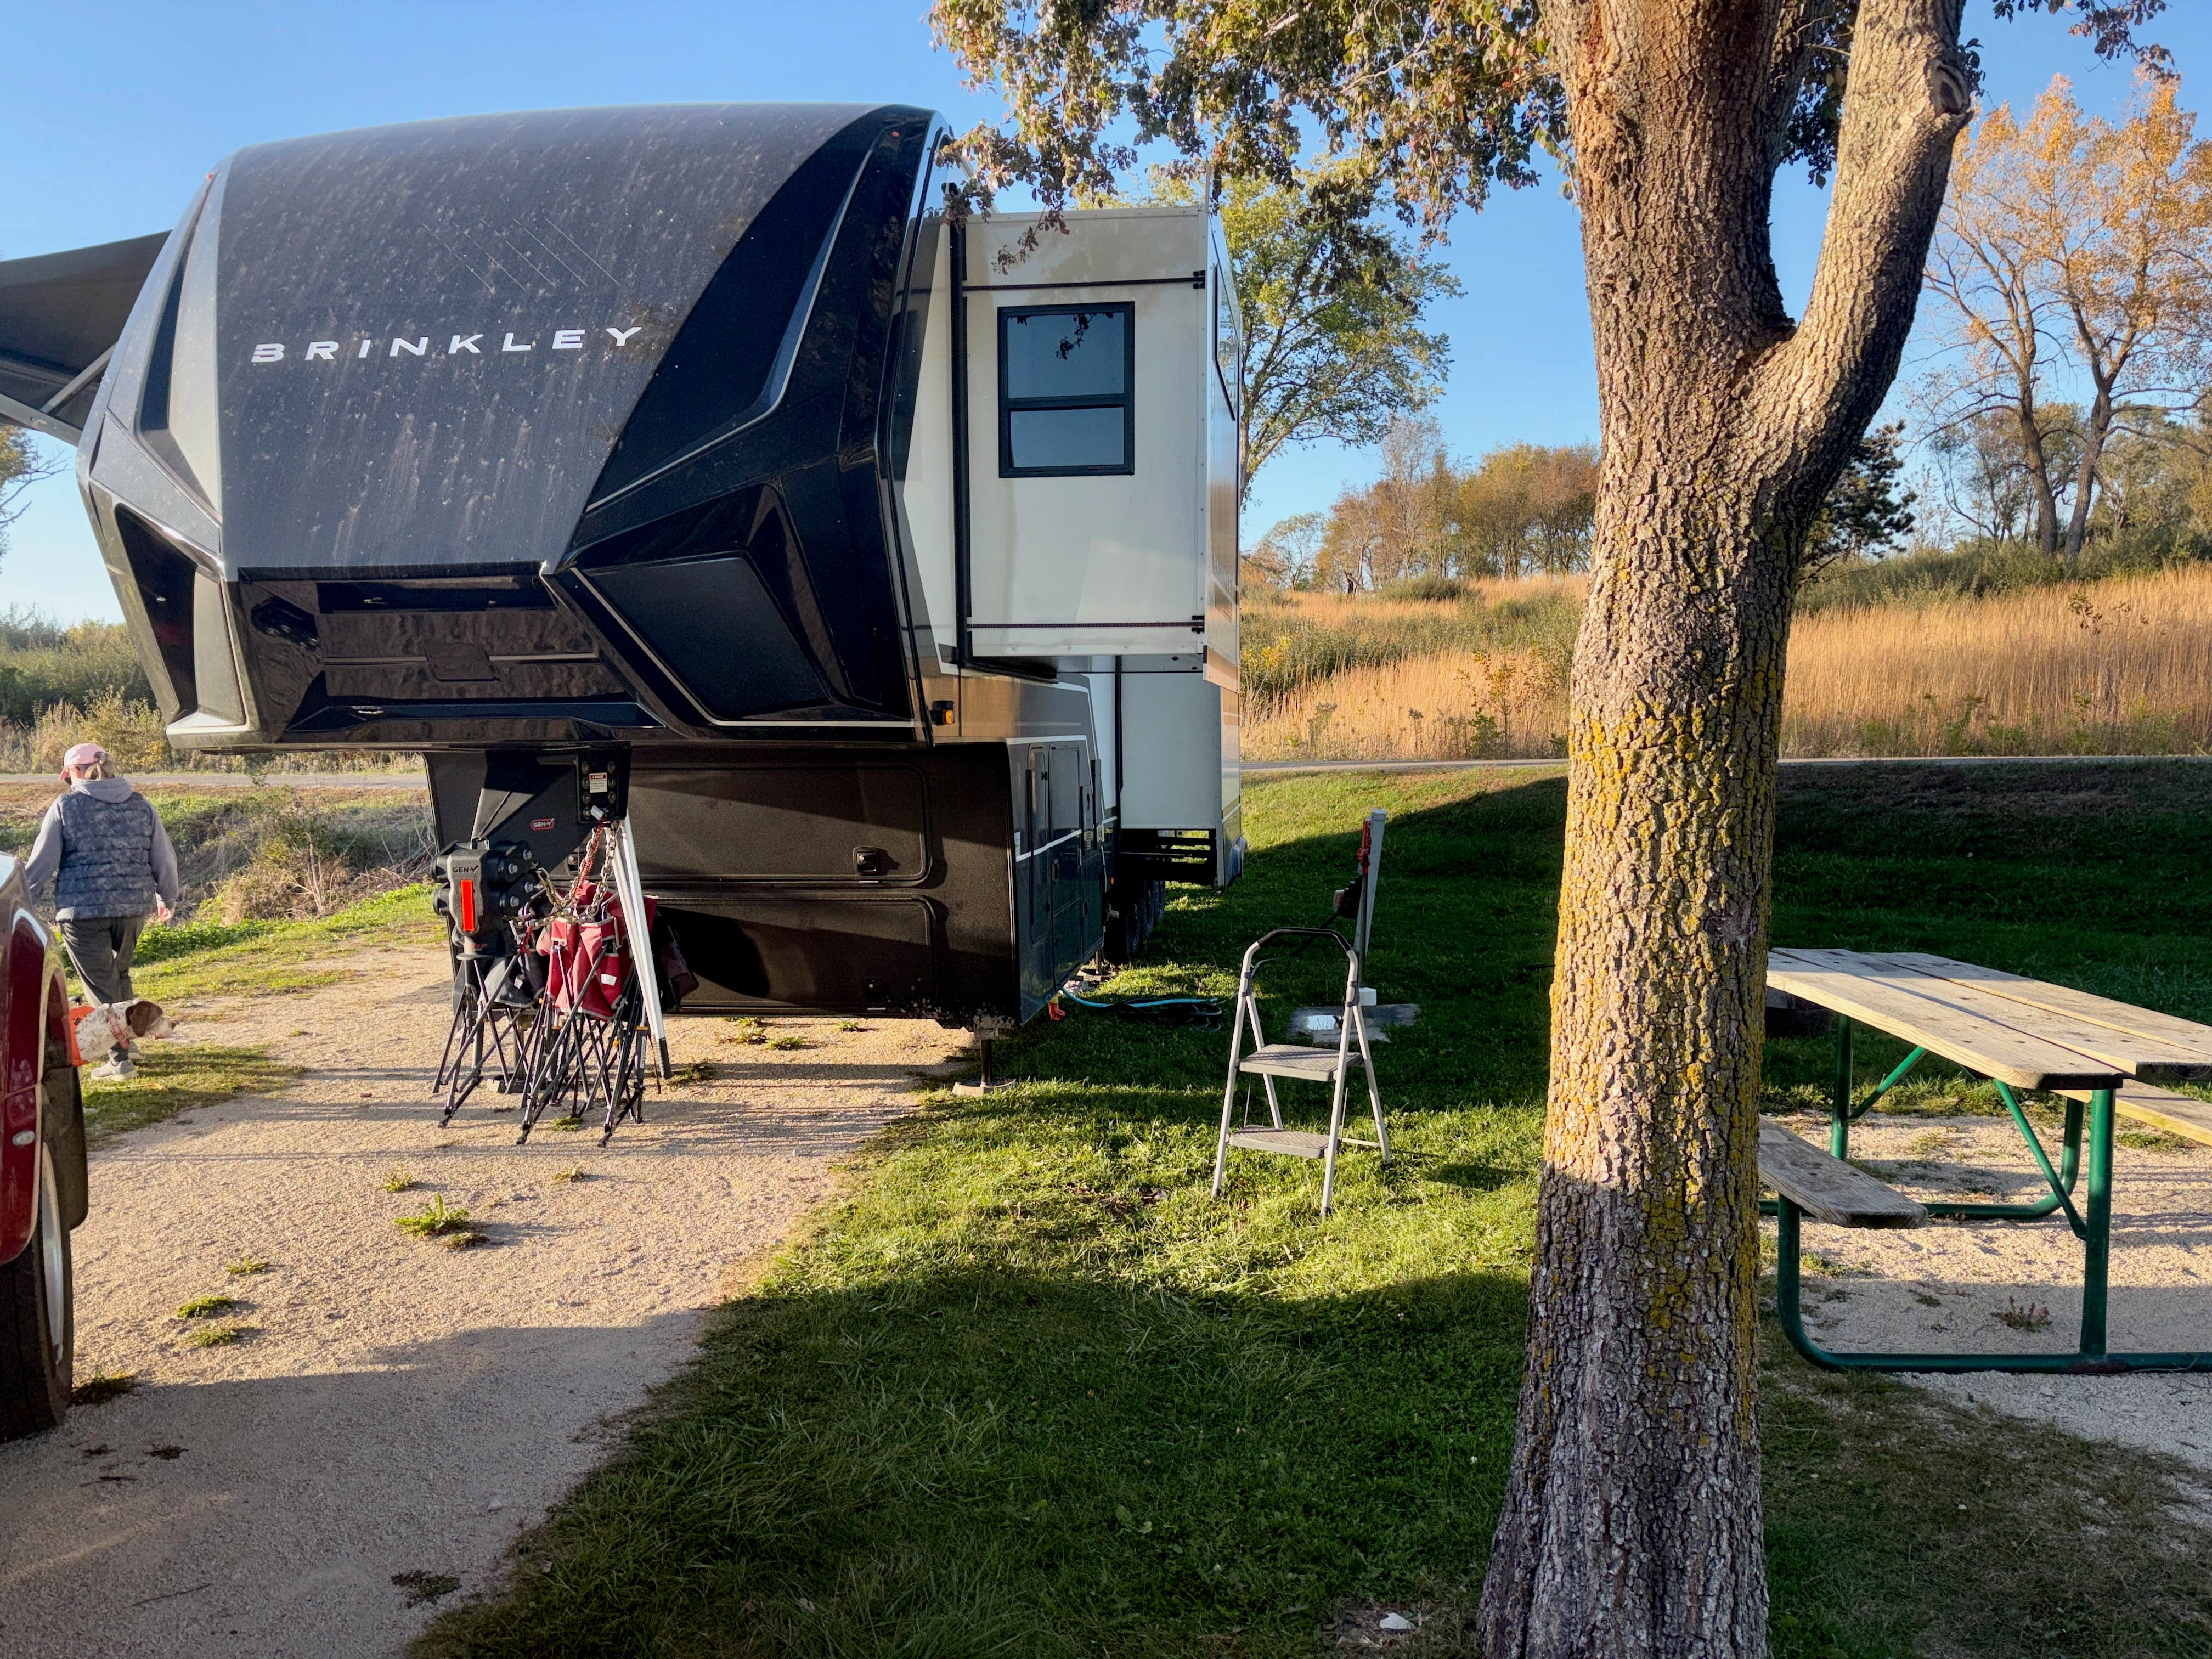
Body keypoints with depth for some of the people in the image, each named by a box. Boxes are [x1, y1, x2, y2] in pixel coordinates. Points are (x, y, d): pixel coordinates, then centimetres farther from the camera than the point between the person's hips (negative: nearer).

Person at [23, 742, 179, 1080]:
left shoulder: (65, 807, -3)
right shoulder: (141, 805, 7)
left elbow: (41, 864, -2)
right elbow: (165, 859, 11)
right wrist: (166, 899, 25)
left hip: (82, 908, -4)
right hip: (134, 906, 4)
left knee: (100, 983, 3)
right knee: (119, 973, 23)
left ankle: (120, 1058, 1)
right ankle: (126, 1039, 31)